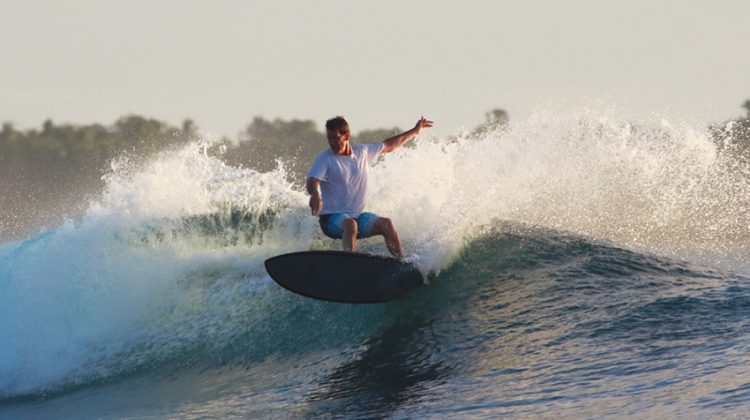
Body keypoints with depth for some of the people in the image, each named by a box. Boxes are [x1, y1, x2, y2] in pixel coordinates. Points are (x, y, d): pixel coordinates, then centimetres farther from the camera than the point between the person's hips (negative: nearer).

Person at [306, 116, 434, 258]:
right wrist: (315, 195, -50)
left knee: (386, 224, -16)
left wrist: (415, 131, 30)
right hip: (332, 218, -5)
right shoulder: (325, 159, -9)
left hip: (357, 215, 5)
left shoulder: (362, 152, 8)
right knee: (350, 224, -36)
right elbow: (313, 181, -26)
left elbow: (389, 146, 23)